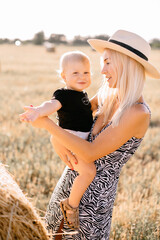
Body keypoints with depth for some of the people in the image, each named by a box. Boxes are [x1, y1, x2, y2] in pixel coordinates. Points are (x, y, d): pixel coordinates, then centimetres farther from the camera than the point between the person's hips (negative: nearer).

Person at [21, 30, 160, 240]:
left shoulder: (138, 113, -24)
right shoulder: (109, 97, 0)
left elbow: (91, 153, -25)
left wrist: (47, 124, -25)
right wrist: (57, 137, -10)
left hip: (94, 193, -7)